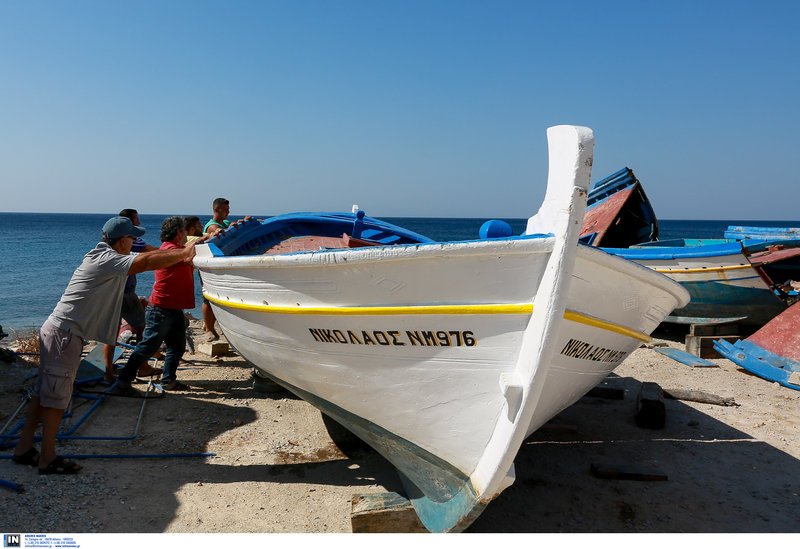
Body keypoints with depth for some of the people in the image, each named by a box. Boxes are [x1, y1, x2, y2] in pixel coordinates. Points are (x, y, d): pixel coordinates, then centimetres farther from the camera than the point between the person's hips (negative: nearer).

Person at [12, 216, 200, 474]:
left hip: (56, 330, 10)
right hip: (65, 334, -10)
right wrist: (184, 253, -21)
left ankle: (24, 449, 25)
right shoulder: (108, 260, -16)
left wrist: (181, 255, 7)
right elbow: (147, 261, -28)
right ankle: (48, 460, 6)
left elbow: (143, 258, 15)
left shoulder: (103, 255, 13)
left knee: (44, 392, 15)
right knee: (56, 396, -2)